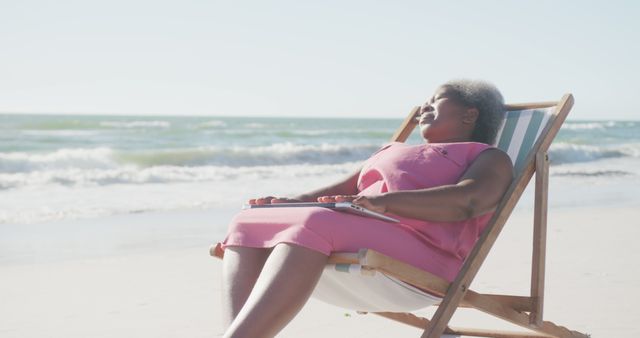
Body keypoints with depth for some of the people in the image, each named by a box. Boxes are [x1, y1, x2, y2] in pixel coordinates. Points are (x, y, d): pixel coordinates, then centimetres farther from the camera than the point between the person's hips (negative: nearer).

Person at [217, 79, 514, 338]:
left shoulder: (489, 158, 14)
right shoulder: (394, 150, 38)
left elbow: (466, 201, -7)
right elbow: (346, 189, 30)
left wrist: (384, 202, -22)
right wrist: (293, 201, 8)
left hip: (418, 252, -7)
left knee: (314, 224, -34)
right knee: (247, 224, -9)